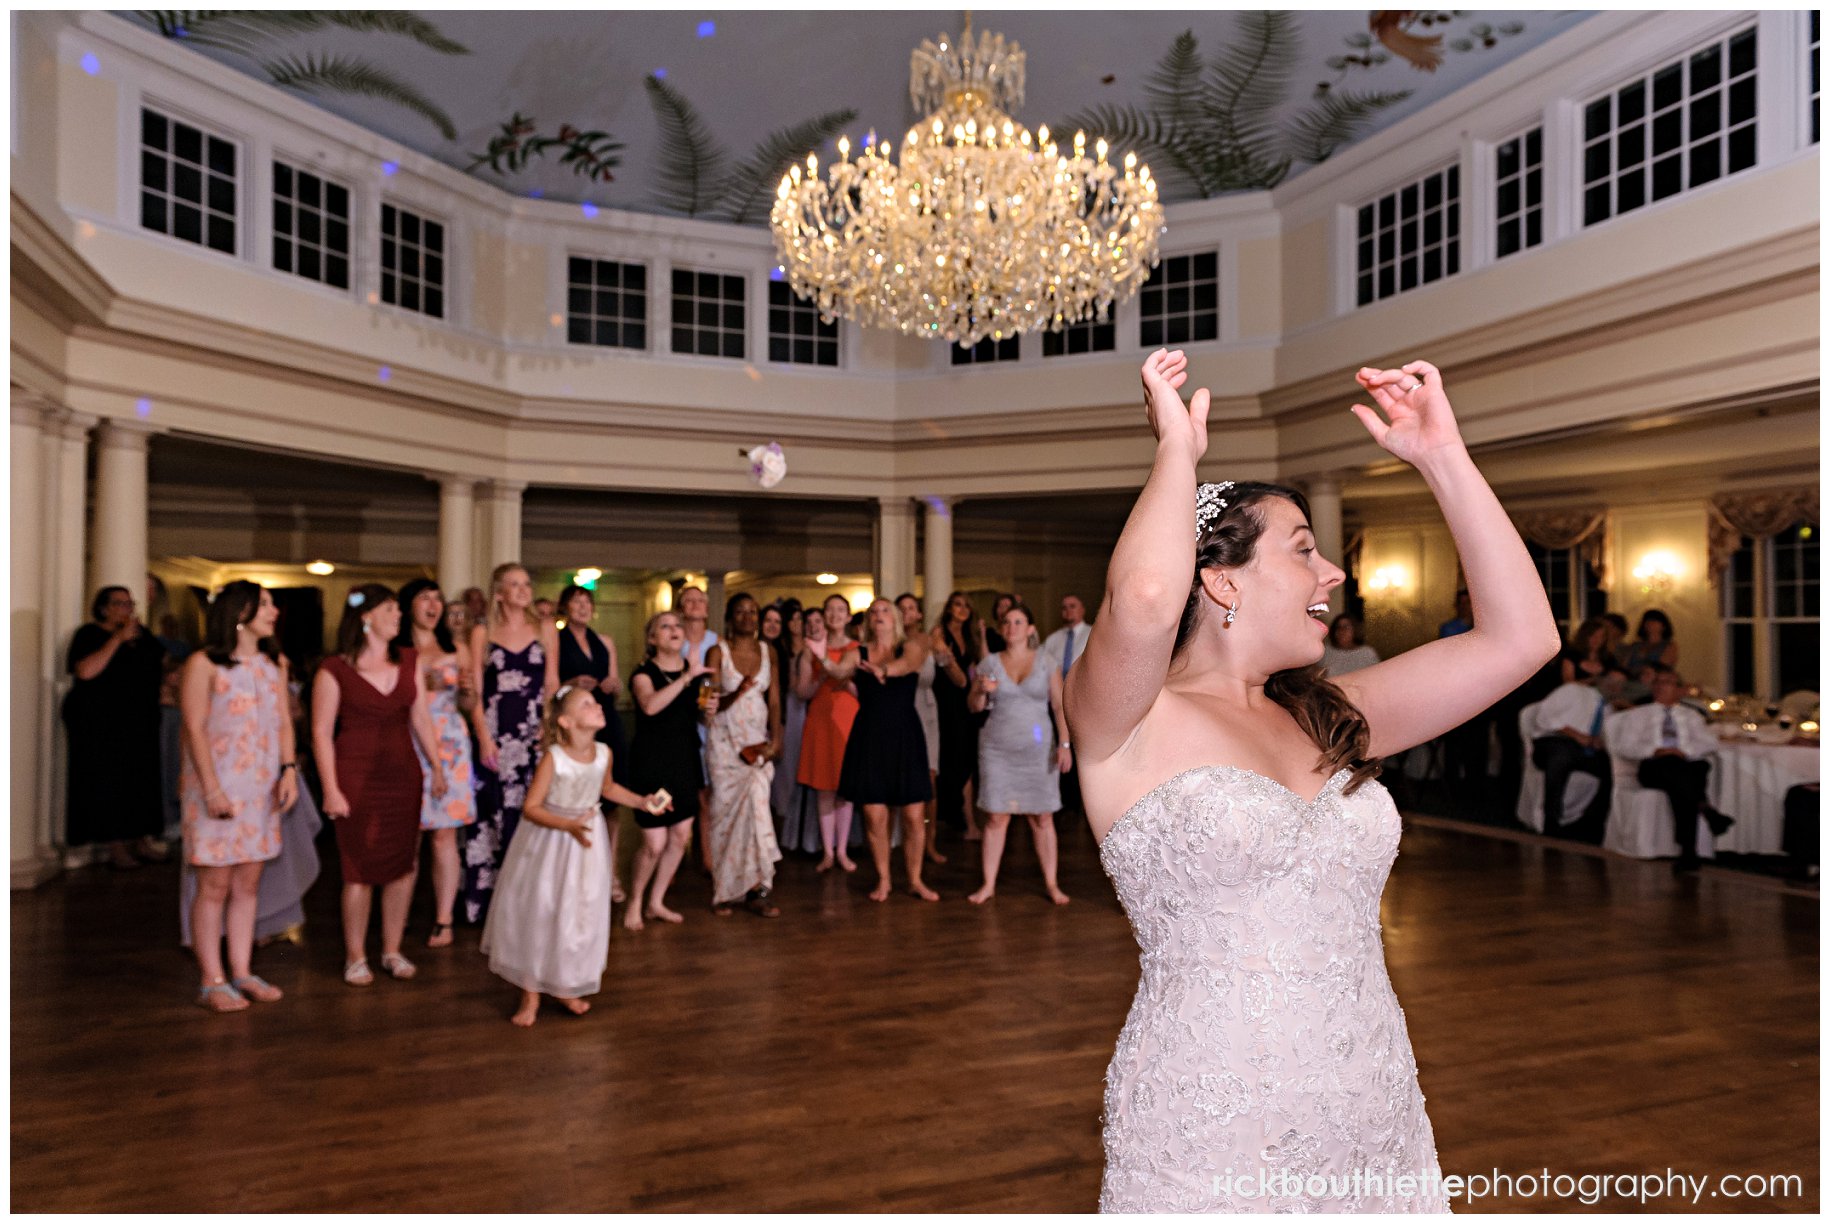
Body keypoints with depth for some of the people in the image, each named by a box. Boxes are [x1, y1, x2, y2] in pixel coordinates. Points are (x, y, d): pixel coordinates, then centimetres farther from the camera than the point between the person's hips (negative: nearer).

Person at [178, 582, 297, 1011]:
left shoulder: (274, 664, 11)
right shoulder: (204, 664, -7)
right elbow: (195, 729, -11)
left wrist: (289, 769, -3)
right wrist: (212, 790, -17)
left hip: (262, 789, 6)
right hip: (218, 788, -5)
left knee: (248, 883, 9)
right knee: (215, 886, 0)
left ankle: (241, 972, 17)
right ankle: (212, 981, 8)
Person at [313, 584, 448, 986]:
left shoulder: (409, 662, 8)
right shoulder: (334, 670, -6)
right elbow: (321, 732, -7)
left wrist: (436, 767, 8)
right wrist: (331, 790, -11)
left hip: (403, 775, 4)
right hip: (356, 777, -4)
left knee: (403, 866, 7)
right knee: (360, 870, 2)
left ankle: (392, 951, 21)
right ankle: (355, 957, 17)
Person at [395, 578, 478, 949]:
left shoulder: (457, 648, 11)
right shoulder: (395, 650, 4)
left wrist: (467, 689, -6)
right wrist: (422, 684, -11)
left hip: (448, 746, 1)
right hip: (407, 746, -1)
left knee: (444, 834, -1)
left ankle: (443, 920, 3)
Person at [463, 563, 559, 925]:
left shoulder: (545, 629, 8)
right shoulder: (482, 632, 5)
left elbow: (552, 684, 8)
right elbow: (474, 690, 2)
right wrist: (483, 737, -9)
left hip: (535, 732, 1)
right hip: (495, 734, -1)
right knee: (493, 814, 0)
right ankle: (489, 899, 9)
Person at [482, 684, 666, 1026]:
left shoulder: (603, 752, -8)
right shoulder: (553, 757, -23)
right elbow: (530, 808, -22)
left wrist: (642, 802, 8)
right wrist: (569, 825, -32)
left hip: (586, 844, 5)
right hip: (549, 841, -4)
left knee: (581, 916, 12)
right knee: (537, 915, 5)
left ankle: (566, 987, 32)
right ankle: (531, 995, 22)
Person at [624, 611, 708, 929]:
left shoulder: (695, 670, 6)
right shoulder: (644, 673, -10)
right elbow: (650, 705, -33)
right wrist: (686, 677, -35)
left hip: (685, 760, 6)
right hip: (651, 763, -6)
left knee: (681, 836, 9)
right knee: (655, 844, -6)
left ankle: (656, 902, 26)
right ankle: (635, 901, 20)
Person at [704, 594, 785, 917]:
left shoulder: (768, 653, 7)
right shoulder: (717, 652, -3)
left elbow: (774, 700, 6)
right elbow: (712, 702, -7)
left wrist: (775, 741, -5)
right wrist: (738, 692, -25)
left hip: (759, 740, 2)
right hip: (725, 740, -2)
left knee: (755, 804, -9)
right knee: (727, 809, -2)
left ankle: (754, 890, -4)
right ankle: (725, 891, 8)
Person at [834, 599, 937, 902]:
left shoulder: (911, 647, 1)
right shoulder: (858, 654, 6)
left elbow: (908, 663, -22)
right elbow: (838, 672, -13)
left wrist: (885, 669, -42)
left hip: (905, 738, -1)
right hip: (869, 738, 1)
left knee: (913, 817, 1)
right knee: (875, 816, 1)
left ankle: (915, 881, 18)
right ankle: (883, 880, 19)